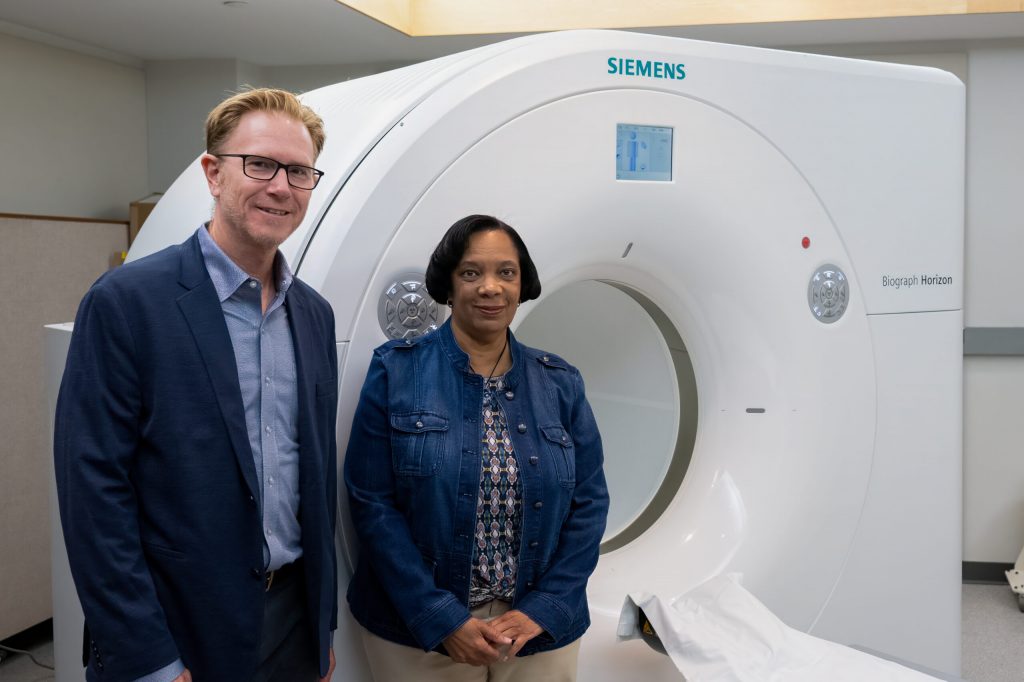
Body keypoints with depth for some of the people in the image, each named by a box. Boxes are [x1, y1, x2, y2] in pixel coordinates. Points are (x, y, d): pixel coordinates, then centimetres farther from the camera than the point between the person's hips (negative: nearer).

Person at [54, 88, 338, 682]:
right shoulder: (126, 301, -13)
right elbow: (93, 487, -14)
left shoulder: (315, 314, 5)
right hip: (181, 631, -5)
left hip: (294, 614, 5)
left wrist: (325, 625, 12)